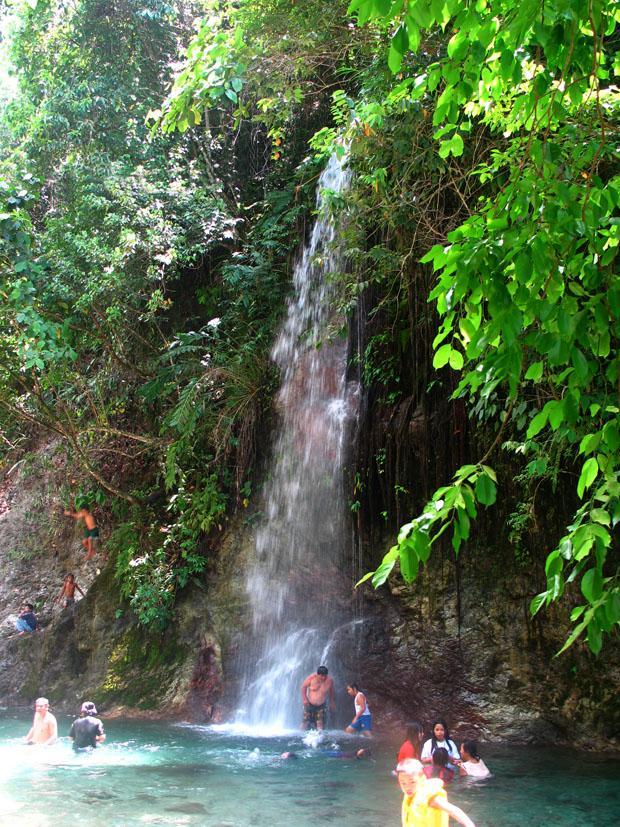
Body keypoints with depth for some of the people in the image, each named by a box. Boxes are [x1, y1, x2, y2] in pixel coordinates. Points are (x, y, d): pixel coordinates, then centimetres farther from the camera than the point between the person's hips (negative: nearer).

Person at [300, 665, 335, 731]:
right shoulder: (312, 678, -19)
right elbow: (303, 686, -4)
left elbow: (331, 692, 5)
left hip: (321, 706, 1)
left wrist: (332, 703, 11)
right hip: (309, 704, -1)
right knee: (306, 722, -4)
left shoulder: (329, 681, -14)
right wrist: (304, 699, -8)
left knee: (320, 723, -9)